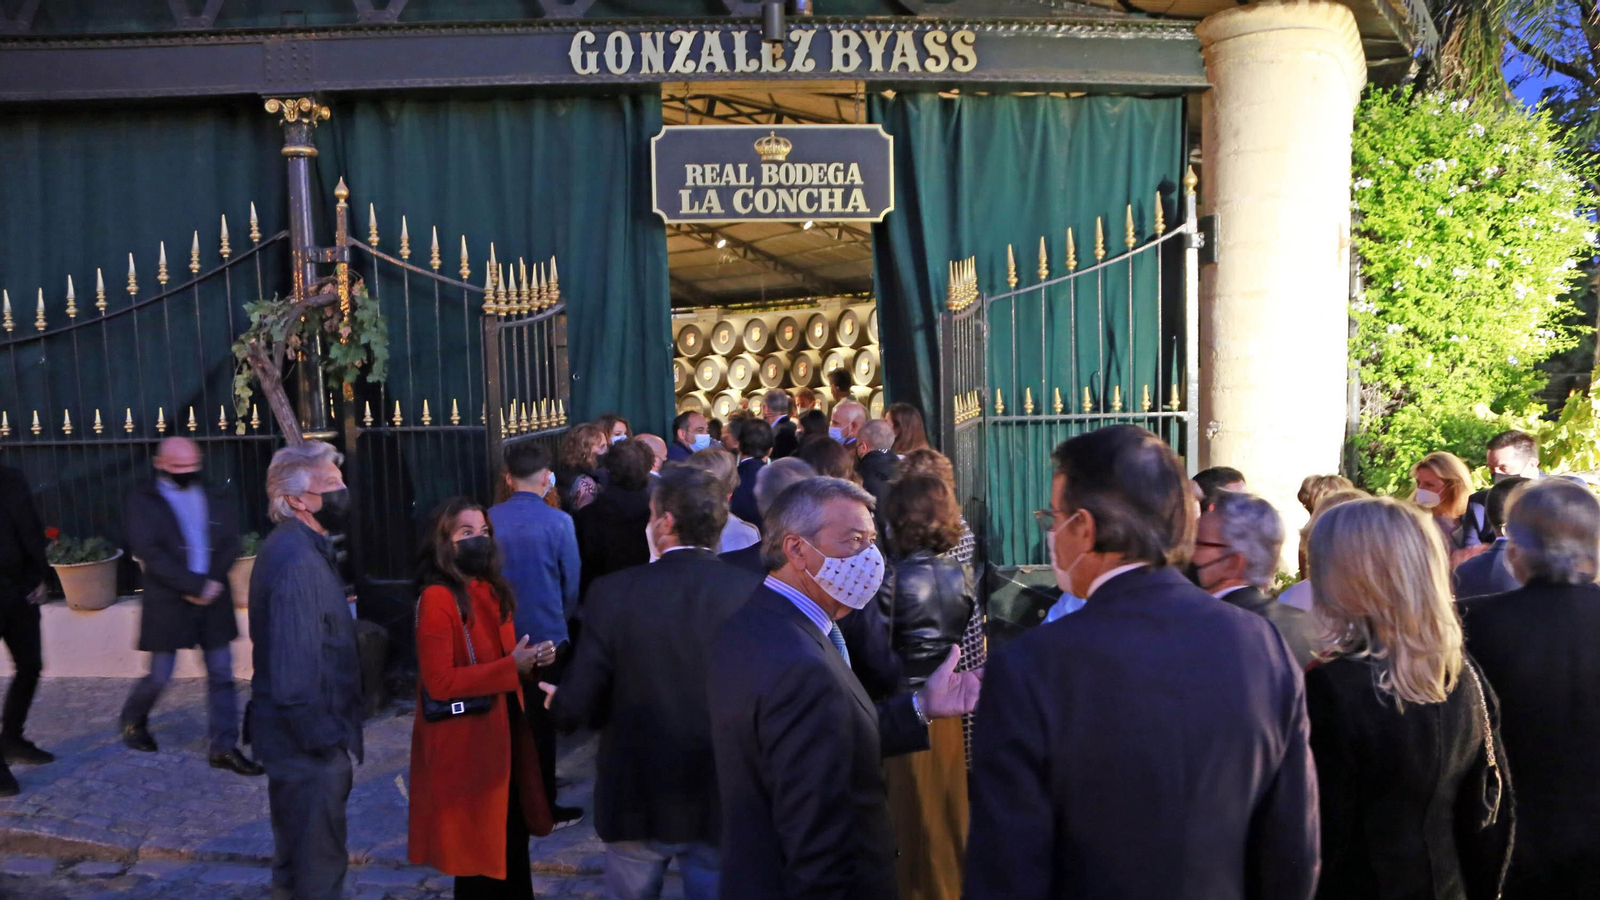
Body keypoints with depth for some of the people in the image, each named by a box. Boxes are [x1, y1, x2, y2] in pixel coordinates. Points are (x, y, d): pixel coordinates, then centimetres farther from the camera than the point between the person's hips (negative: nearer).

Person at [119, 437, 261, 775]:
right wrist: (195, 586, -18)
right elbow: (150, 553, -13)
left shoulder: (211, 497, 8)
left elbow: (230, 542, 3)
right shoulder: (142, 501, -3)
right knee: (160, 676, 5)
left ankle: (224, 747, 10)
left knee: (221, 674, 3)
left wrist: (213, 582, -12)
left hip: (213, 600, 3)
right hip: (167, 603, -3)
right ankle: (133, 721, 37)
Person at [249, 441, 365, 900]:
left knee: (297, 854, 25)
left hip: (296, 736, 10)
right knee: (318, 860, 5)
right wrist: (323, 737, -21)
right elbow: (297, 664, -27)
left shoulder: (293, 547, 9)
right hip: (309, 742, -10)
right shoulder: (298, 561, -24)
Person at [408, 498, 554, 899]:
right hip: (465, 742, -8)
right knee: (478, 847, 5)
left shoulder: (491, 592, 9)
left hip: (504, 734, 8)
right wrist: (512, 666, -24)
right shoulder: (436, 599, -17)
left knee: (515, 838, 18)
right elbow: (439, 683, -21)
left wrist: (531, 658, -3)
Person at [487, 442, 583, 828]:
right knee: (541, 723, 9)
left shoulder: (488, 519, -7)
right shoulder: (558, 521, -14)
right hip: (545, 636, -3)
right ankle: (543, 808, 19)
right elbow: (571, 583, -5)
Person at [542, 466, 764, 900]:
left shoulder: (614, 592, -17)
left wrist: (557, 702, 11)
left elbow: (577, 706, -13)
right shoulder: (753, 591, -15)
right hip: (722, 799, 0)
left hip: (637, 797, 0)